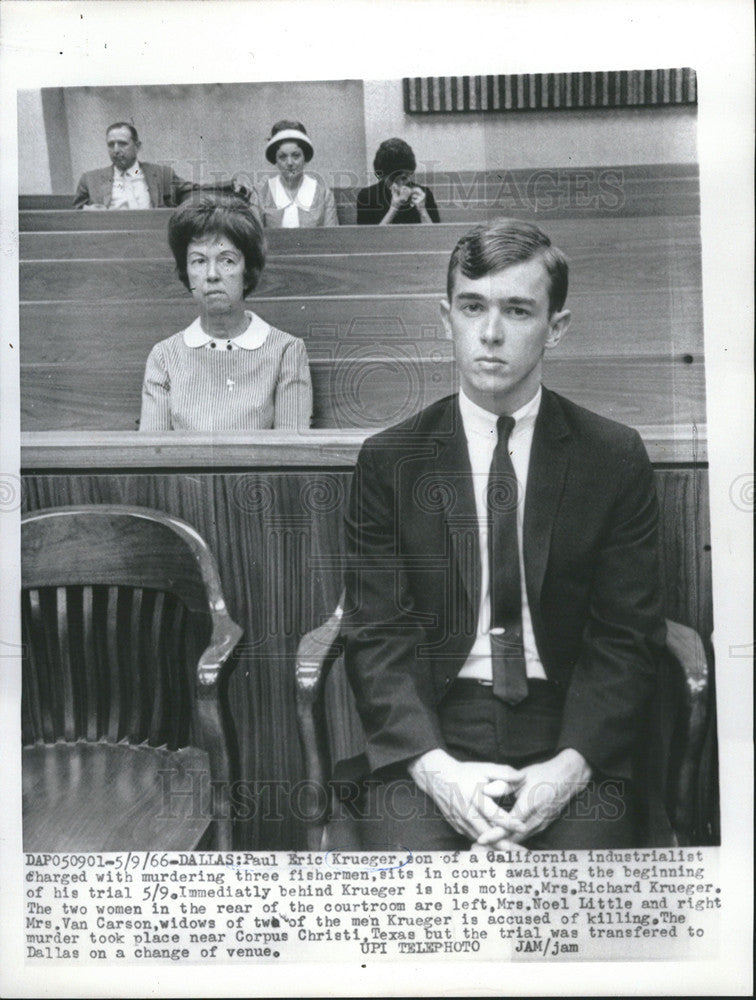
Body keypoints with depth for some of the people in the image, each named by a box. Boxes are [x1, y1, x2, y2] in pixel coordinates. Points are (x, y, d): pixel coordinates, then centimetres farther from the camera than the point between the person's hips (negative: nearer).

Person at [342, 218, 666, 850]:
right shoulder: (388, 460, 3)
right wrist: (434, 766, -15)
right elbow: (377, 638, -1)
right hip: (430, 727, 0)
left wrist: (568, 766, -13)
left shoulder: (616, 458, 3)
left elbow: (629, 638, 1)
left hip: (567, 729, 1)